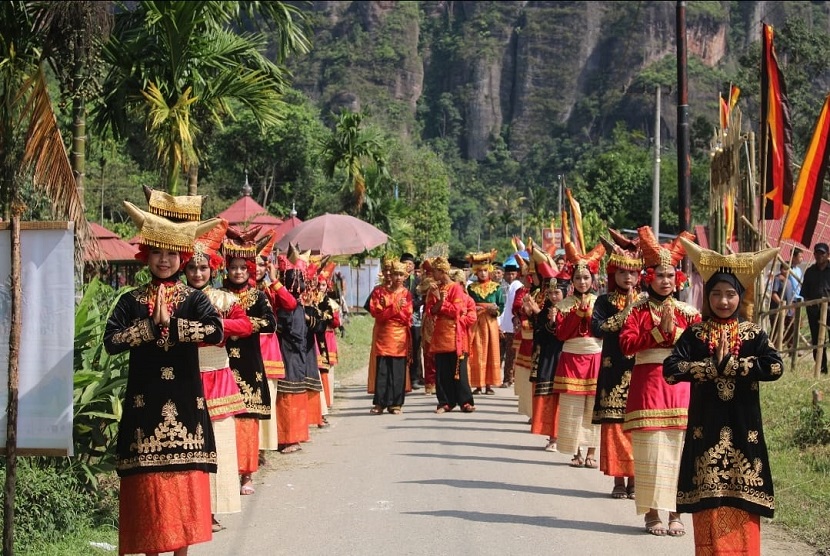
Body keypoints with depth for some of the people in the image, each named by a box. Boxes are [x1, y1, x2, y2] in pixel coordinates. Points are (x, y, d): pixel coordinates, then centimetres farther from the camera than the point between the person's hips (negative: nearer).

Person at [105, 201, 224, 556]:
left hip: (184, 402, 0)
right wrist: (152, 325, -14)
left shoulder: (194, 299, 3)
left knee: (185, 484, 2)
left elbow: (215, 331, -16)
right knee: (148, 484, 1)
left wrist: (170, 324, -17)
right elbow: (111, 341, -9)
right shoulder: (131, 301, 5)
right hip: (144, 401, 0)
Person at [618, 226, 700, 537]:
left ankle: (675, 512, 6)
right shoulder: (636, 311, 5)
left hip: (679, 384, 2)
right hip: (647, 383, -2)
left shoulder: (687, 313, 10)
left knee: (677, 447, 0)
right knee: (650, 447, -3)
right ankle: (652, 511, 4)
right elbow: (627, 344, -8)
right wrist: (659, 331, -14)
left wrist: (673, 330, -12)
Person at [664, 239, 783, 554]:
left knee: (741, 496, 0)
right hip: (706, 426, 0)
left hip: (742, 427, 0)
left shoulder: (754, 334, 4)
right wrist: (712, 366, -14)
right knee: (707, 499, 1)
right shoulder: (695, 334, 4)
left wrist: (729, 364, -14)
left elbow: (775, 367, -13)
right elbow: (671, 369, -9)